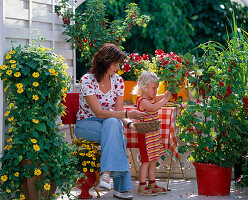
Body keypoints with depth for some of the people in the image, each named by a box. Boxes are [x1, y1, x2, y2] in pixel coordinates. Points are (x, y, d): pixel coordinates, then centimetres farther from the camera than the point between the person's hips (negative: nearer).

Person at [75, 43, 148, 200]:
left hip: (110, 123, 4)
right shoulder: (87, 80, -16)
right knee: (117, 136, -35)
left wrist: (129, 123, -22)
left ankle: (107, 173, -44)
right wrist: (127, 114, -30)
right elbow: (98, 112, -23)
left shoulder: (118, 81, 1)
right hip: (86, 124, -4)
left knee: (112, 123, -35)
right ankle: (121, 186, -39)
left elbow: (118, 111, -1)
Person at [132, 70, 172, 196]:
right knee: (146, 161, -5)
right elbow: (154, 107, -32)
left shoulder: (151, 98, 11)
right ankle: (142, 187, 2)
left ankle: (152, 184, 24)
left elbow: (160, 97, 24)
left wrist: (167, 93, 4)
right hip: (146, 136, -9)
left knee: (153, 161, 14)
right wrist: (166, 99, -26)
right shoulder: (142, 101, -17)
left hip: (155, 134, 9)